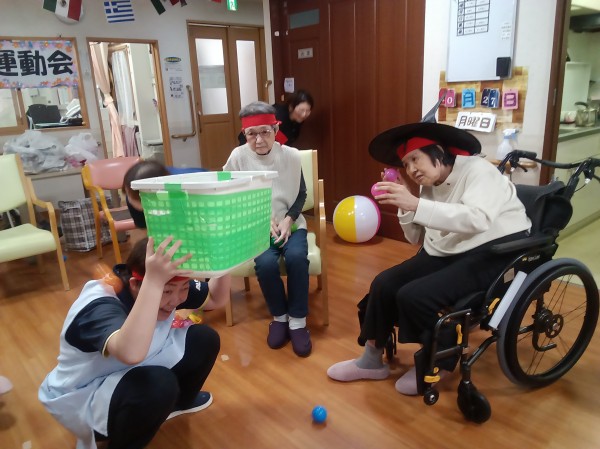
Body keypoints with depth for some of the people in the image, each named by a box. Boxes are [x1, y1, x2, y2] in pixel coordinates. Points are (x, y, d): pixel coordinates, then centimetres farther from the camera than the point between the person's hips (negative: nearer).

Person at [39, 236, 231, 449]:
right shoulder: (98, 308, -36)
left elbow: (217, 295, -9)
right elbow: (131, 353, -57)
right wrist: (154, 281, -62)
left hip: (132, 374, 7)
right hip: (84, 400, -7)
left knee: (204, 339, -7)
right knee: (159, 385, -36)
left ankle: (177, 402, 21)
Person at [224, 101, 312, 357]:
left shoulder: (291, 155, -4)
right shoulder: (238, 157, -6)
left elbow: (301, 194, 6)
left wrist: (288, 220, -11)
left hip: (290, 223, 1)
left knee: (296, 257, -29)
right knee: (266, 263, -29)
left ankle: (298, 320, -9)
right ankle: (279, 316, -1)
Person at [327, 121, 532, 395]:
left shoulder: (477, 170, -14)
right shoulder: (429, 186, 8)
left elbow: (478, 219, -34)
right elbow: (417, 238, 10)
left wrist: (416, 204, -39)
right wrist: (404, 205, -5)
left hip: (495, 254, -8)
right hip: (448, 254, 8)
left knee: (413, 296, -24)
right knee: (384, 284, -7)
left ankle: (438, 363, 4)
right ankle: (372, 360, 11)